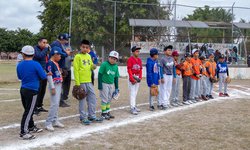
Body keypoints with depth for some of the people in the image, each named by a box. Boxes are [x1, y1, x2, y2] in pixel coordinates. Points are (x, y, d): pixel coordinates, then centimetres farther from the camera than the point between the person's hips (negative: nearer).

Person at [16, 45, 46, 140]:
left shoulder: (19, 65, 4)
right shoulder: (36, 65, -14)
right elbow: (43, 77, -9)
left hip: (23, 90, 7)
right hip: (32, 91, -7)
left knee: (28, 110, 19)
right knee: (28, 111, -3)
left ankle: (31, 127, 34)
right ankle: (23, 132, -2)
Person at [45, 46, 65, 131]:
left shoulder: (56, 63, 15)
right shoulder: (50, 63, -14)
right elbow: (49, 76, -18)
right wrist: (52, 88, -20)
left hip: (59, 85, 9)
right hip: (54, 86, -9)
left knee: (57, 104, 13)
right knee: (54, 104, -12)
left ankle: (55, 121, 22)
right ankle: (48, 123, -6)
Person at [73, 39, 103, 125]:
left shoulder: (89, 56, 12)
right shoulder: (78, 56, -7)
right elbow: (76, 70, -11)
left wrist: (93, 67, -4)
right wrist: (77, 83, -15)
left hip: (89, 81, 7)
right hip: (81, 82, -7)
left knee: (93, 99, 10)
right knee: (82, 100, 2)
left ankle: (92, 116, 21)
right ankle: (83, 118, 11)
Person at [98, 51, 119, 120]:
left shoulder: (116, 67, 5)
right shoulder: (104, 64, -12)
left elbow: (116, 77, 11)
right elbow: (100, 74, -12)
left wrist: (116, 88, 12)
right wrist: (99, 85, -15)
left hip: (111, 84, 6)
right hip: (104, 84, -6)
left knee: (109, 99, 14)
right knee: (105, 99, -1)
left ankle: (108, 112, 25)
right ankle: (104, 113, 10)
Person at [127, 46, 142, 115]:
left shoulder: (139, 60, 11)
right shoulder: (130, 59, -10)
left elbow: (140, 69, 13)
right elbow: (129, 70, -14)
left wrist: (140, 77, 1)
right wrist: (132, 79, -18)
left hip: (137, 77, 7)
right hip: (132, 77, -7)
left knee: (135, 93, 13)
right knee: (132, 93, -7)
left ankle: (134, 106, 22)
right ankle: (132, 108, -7)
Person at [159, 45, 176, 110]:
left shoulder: (172, 59, 8)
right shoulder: (163, 59, -11)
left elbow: (174, 68, 14)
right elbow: (161, 69, -11)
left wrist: (174, 76, 12)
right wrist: (162, 77, -15)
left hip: (170, 76, 7)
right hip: (165, 75, -6)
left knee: (169, 90, 10)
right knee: (163, 90, -4)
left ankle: (167, 102, 19)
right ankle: (164, 103, -1)